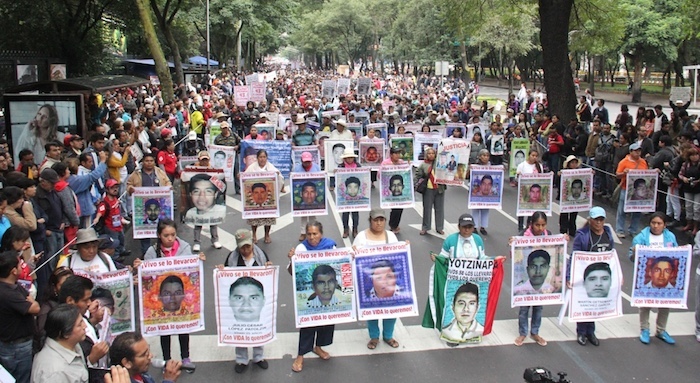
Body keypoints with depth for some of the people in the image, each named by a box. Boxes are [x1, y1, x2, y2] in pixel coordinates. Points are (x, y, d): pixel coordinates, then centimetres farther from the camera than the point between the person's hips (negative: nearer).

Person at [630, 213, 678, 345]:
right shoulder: (641, 237, -8)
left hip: (667, 277, 3)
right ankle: (644, 330, 25)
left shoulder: (670, 237, 3)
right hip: (647, 276, -3)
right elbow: (632, 256, -8)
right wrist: (635, 252, -30)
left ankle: (661, 331, 30)